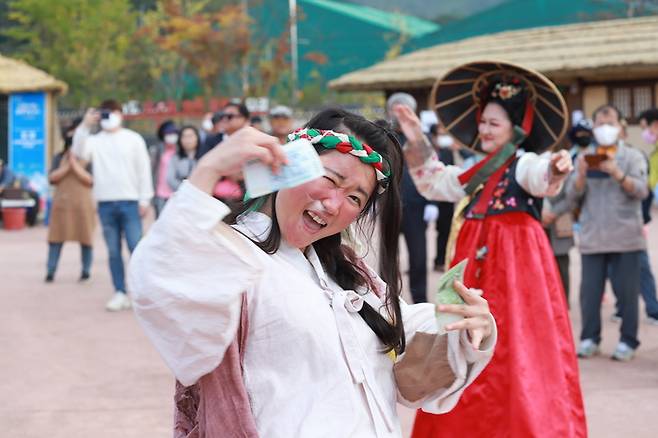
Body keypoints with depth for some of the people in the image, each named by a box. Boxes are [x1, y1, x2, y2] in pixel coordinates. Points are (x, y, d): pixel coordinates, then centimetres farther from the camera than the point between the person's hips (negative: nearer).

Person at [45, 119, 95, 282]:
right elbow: (52, 177, 0)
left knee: (85, 238, 3)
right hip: (61, 203, 2)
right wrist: (67, 166, -9)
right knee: (56, 238, -1)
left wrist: (75, 165, -11)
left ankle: (86, 271, 12)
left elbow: (90, 179, -8)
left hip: (82, 203, -2)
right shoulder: (59, 157, 9)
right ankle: (50, 271, -1)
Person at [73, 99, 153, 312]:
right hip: (105, 203, 2)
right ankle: (120, 293, 9)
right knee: (113, 251, 4)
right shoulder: (95, 140, 9)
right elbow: (79, 152, -10)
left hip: (130, 201, -2)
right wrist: (85, 126, -19)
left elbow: (144, 170, 4)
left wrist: (144, 199, -2)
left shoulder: (134, 139, 6)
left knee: (136, 248, -7)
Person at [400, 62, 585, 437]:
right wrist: (418, 143, 20)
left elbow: (542, 178, -31)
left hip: (516, 263, -8)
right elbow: (435, 183, 28)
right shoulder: (479, 172, 16)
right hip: (477, 267, 8)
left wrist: (556, 169, -54)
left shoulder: (524, 164, -8)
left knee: (514, 353, -9)